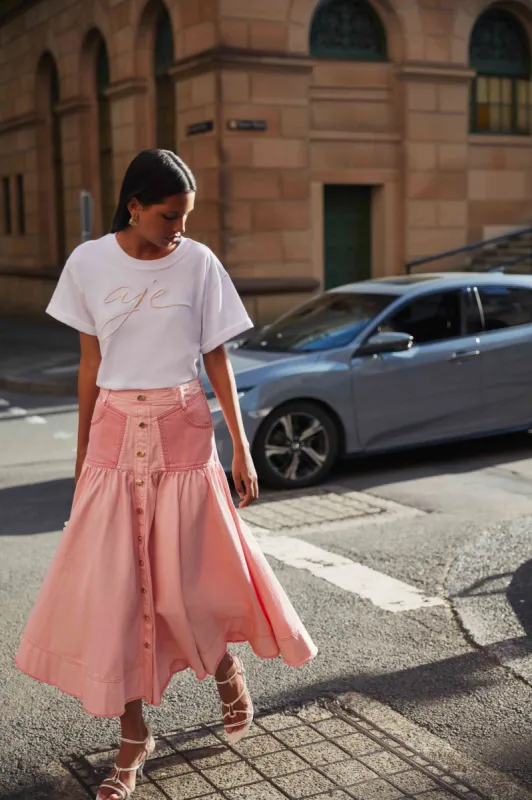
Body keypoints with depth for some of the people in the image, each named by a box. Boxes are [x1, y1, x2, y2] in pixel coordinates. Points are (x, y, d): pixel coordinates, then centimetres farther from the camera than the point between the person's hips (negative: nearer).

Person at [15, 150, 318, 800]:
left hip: (182, 430, -1)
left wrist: (241, 448, -1)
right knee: (113, 586, 0)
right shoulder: (89, 263, 0)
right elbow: (91, 362, 6)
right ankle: (133, 737, 15)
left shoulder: (198, 263, -3)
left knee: (183, 579, 1)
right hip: (115, 434, 1)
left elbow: (217, 359, 1)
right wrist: (83, 454, 9)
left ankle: (227, 670, 34)